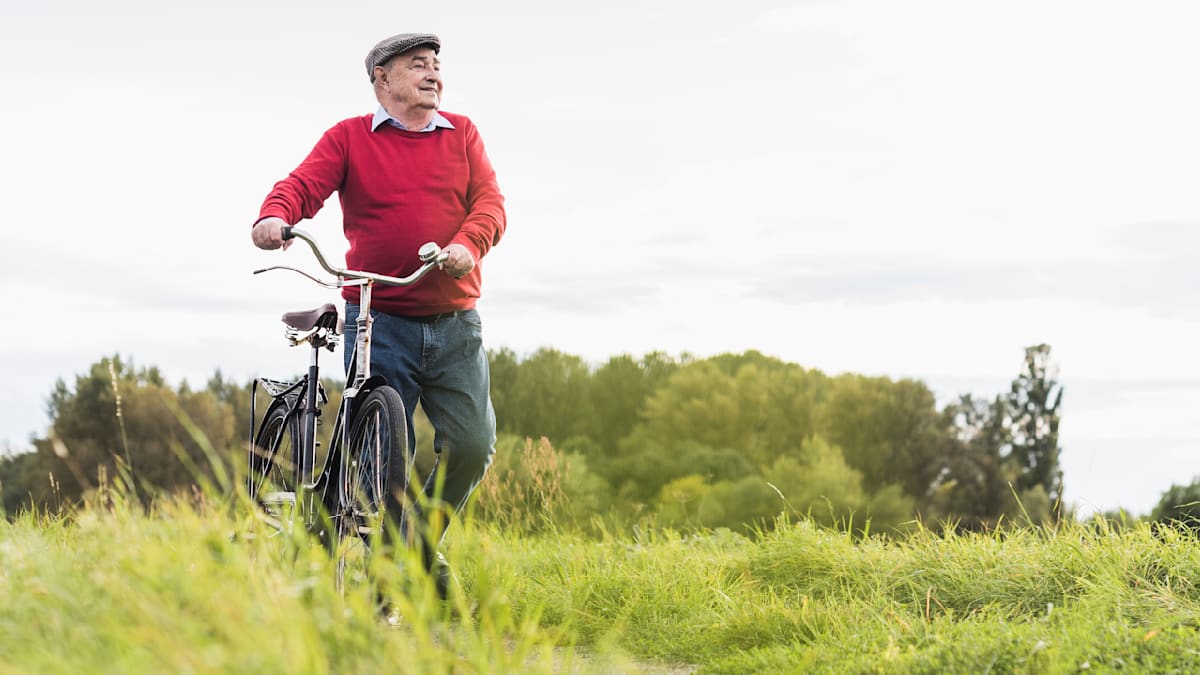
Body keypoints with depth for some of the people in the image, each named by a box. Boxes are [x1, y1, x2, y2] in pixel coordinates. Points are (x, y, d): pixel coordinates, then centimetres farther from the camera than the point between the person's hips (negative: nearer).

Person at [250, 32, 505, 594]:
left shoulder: (462, 135, 13)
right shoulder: (349, 138, 6)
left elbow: (489, 200, 1)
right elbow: (305, 184, -7)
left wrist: (468, 243, -20)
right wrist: (275, 215, -31)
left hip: (455, 325, 3)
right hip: (379, 322, -2)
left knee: (473, 446, -5)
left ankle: (425, 537, 21)